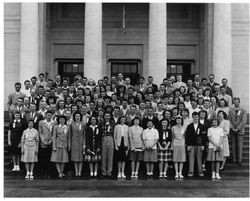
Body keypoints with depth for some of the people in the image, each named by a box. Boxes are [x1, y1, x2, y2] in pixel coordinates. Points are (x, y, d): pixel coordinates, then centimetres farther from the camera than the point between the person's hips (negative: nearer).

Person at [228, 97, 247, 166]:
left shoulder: (243, 111, 2)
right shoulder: (231, 110, 9)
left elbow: (244, 121, -5)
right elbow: (229, 120, 6)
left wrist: (238, 128, -11)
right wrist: (232, 128, -6)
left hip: (240, 130, -2)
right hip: (232, 130, 2)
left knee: (239, 145, -4)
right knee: (233, 145, 2)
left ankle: (239, 160, 0)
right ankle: (234, 159, 6)